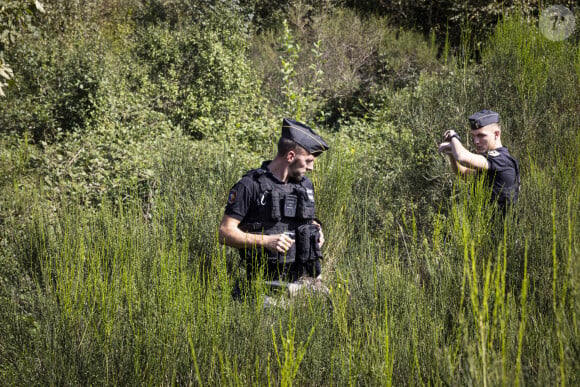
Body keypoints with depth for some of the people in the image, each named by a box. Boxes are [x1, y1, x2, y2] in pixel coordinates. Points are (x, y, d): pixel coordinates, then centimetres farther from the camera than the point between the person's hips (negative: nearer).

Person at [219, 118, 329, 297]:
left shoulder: (306, 185, 14)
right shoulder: (250, 186, -6)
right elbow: (225, 233, -9)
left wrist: (316, 230, 9)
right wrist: (266, 241, -19)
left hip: (306, 277, 5)